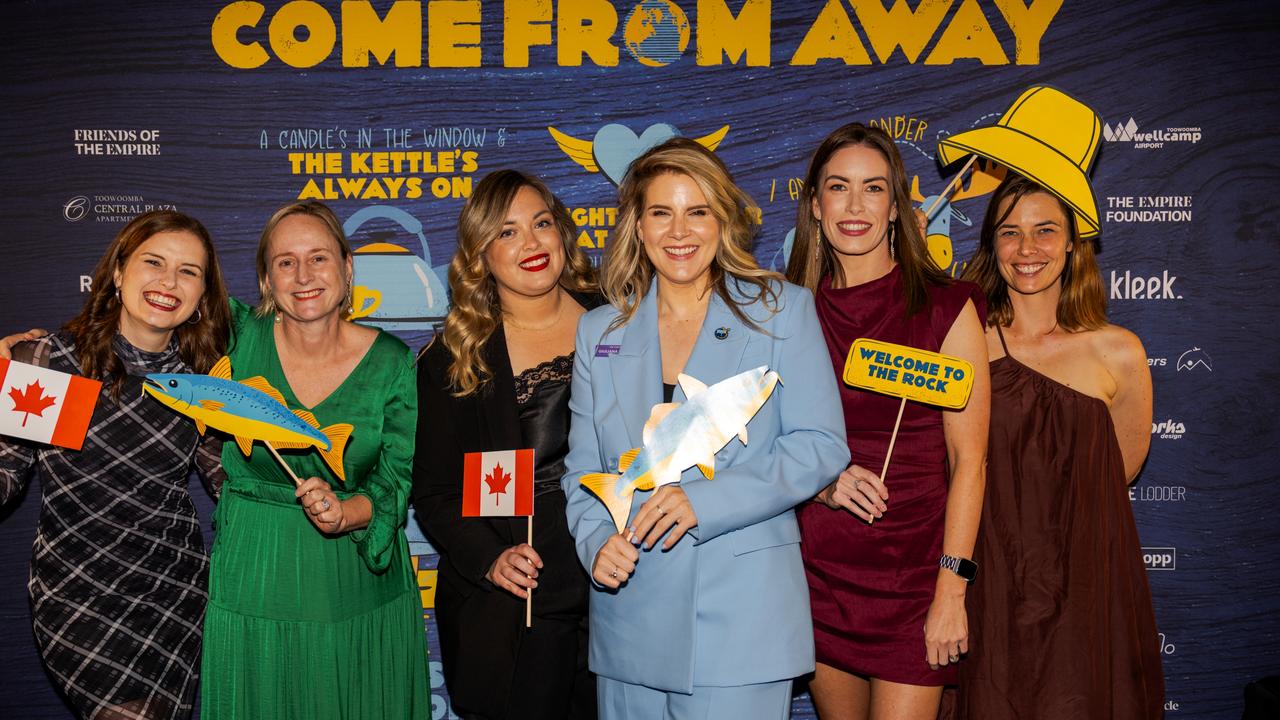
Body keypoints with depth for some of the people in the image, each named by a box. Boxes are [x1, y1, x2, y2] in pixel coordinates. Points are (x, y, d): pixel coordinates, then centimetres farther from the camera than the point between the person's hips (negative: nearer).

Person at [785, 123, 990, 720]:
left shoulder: (945, 307, -5)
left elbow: (968, 459, -7)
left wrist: (952, 591, -11)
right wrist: (823, 481, -5)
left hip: (913, 569, -3)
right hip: (819, 564, 3)